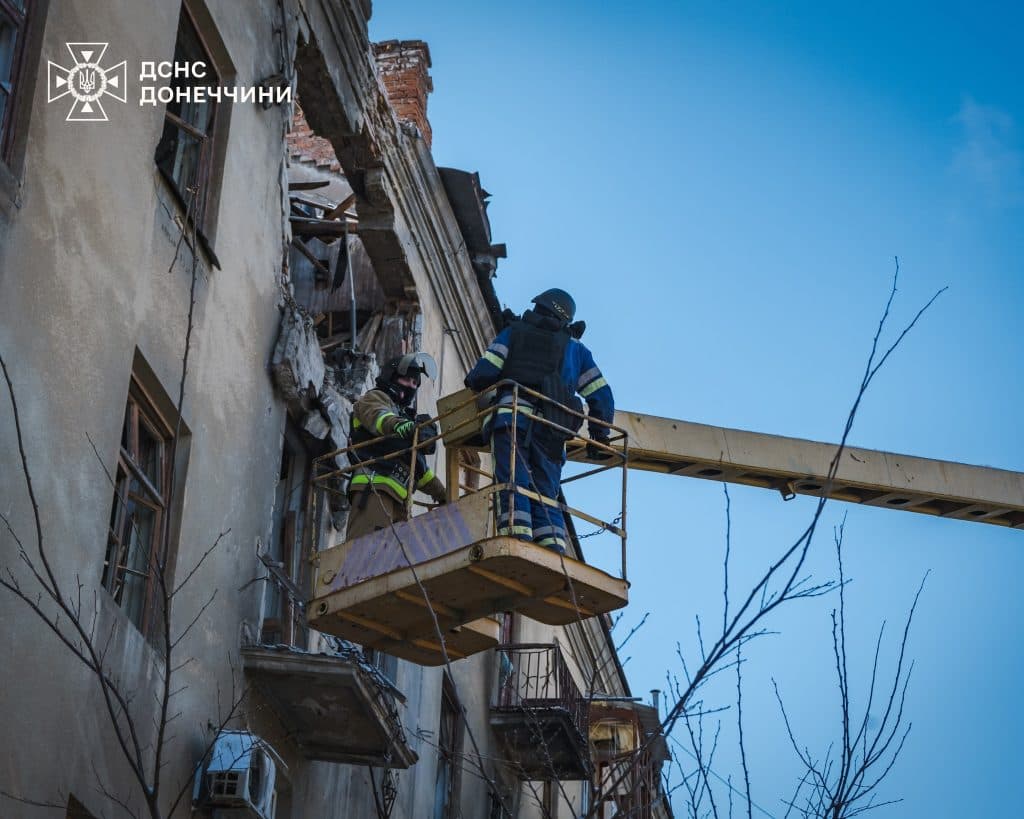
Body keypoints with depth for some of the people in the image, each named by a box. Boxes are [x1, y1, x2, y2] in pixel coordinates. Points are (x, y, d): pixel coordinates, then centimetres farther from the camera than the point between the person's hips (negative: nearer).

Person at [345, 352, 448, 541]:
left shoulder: (405, 416, 38)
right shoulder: (375, 398, 13)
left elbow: (419, 469, 43)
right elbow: (378, 417, -14)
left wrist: (442, 494, 41)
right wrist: (401, 426, -36)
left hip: (397, 498, 8)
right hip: (373, 487, -8)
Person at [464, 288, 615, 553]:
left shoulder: (513, 333, 21)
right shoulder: (576, 349, 29)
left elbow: (482, 375, 9)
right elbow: (602, 397, 22)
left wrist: (473, 383, 31)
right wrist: (600, 437, 33)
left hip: (512, 417, -2)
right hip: (552, 430, 3)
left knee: (513, 487, -14)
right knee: (545, 498, 1)